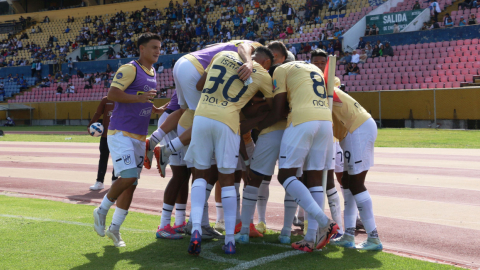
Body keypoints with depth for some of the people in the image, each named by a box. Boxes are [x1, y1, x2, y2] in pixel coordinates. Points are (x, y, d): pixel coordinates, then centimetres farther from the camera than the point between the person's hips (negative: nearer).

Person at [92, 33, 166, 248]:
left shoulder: (152, 73, 16)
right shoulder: (129, 69, -10)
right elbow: (112, 94, -21)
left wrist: (159, 110, 13)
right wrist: (139, 98, -28)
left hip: (139, 137, 8)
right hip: (120, 133, -8)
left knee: (131, 184, 7)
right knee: (128, 177, -20)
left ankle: (114, 228, 18)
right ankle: (102, 211, 5)